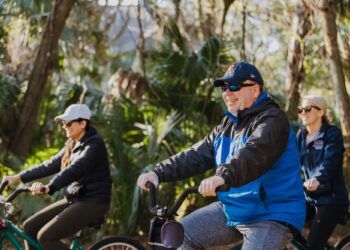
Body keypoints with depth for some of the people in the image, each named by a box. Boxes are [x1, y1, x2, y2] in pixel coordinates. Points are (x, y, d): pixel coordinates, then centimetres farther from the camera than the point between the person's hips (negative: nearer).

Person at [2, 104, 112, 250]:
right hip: (74, 200, 9)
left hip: (93, 203, -9)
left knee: (46, 237, -21)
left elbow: (74, 170, -31)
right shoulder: (73, 145, 12)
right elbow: (51, 165, 13)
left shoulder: (94, 145, -16)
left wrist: (48, 188, -44)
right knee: (30, 227, 2)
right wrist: (17, 177, 7)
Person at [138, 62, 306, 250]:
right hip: (231, 209, 8)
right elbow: (197, 155, 3)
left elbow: (254, 154, -34)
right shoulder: (227, 125, 12)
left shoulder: (273, 120, -15)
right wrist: (159, 172, -10)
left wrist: (223, 177, -51)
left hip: (271, 215, -8)